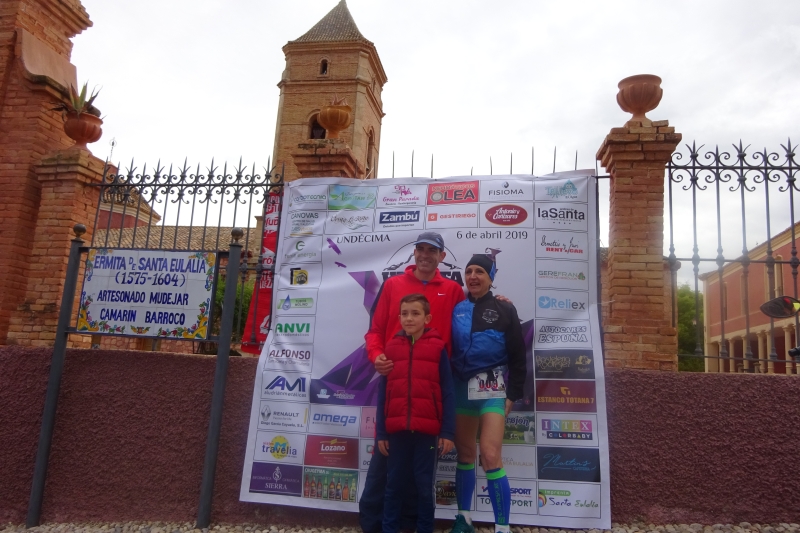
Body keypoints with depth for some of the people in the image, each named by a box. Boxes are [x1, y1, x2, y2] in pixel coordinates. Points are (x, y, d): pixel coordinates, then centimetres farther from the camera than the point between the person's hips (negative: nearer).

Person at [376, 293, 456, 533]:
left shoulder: (437, 348, -3)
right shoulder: (391, 347, 4)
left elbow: (447, 393, -2)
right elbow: (383, 393, 6)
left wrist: (448, 432, -6)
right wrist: (381, 432, 4)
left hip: (427, 431, -2)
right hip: (396, 431, 2)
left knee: (424, 486, 9)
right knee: (394, 485, 12)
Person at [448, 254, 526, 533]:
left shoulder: (504, 309, 0)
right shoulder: (456, 309, 7)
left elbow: (517, 356, 0)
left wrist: (512, 394, -5)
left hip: (492, 388, -3)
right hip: (460, 387, 3)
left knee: (490, 456, -11)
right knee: (464, 454, 12)